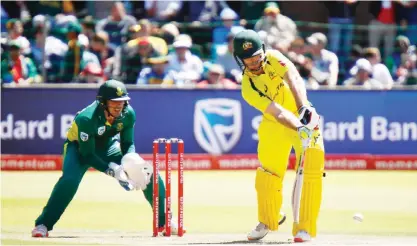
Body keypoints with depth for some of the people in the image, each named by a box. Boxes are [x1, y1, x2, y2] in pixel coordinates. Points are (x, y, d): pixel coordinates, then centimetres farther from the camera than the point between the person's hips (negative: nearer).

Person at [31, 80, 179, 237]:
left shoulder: (128, 114, -20)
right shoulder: (87, 118, -35)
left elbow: (128, 144, -8)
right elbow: (87, 155, -30)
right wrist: (113, 171, -40)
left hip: (109, 146, 5)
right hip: (79, 147, -5)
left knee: (150, 173, -6)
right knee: (70, 179, -35)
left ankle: (164, 222, 12)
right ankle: (43, 224, -24)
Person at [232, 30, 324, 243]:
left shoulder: (273, 58, -15)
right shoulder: (248, 87, -20)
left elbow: (294, 80, -31)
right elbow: (277, 112, -32)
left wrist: (304, 109, -47)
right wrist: (300, 129, -48)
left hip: (304, 117, -1)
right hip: (274, 127, 1)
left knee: (311, 172, -13)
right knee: (267, 173, 7)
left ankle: (305, 227, -8)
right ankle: (267, 222, 31)